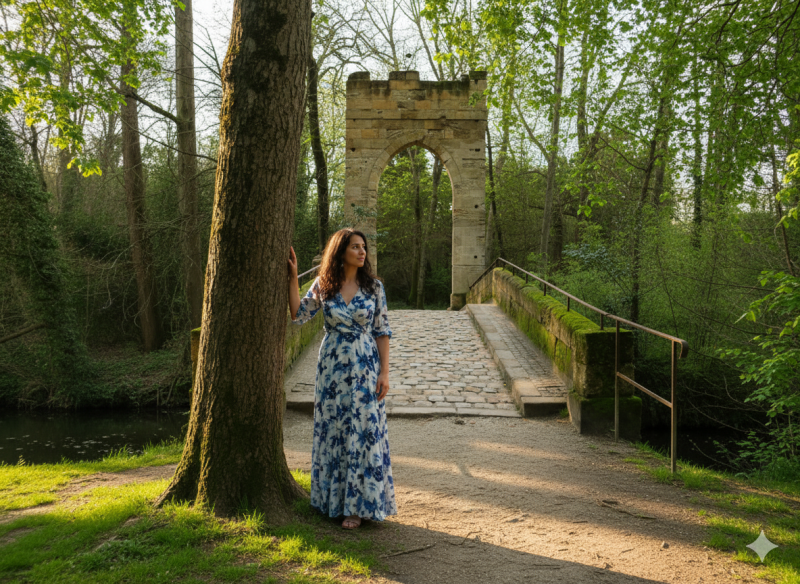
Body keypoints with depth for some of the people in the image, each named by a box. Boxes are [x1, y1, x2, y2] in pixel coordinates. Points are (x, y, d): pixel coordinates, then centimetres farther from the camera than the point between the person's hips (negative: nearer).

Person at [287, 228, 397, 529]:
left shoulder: (374, 286, -2)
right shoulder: (322, 286, 1)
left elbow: (382, 331, -1)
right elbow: (298, 315, -3)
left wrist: (384, 372, -6)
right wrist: (293, 278, -7)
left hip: (365, 369, -1)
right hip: (332, 368, 2)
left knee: (364, 434, 0)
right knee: (332, 433, 9)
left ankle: (357, 505, 13)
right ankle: (334, 499, 24)